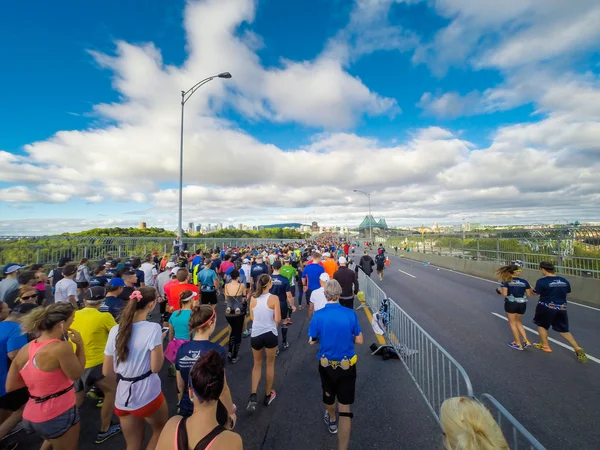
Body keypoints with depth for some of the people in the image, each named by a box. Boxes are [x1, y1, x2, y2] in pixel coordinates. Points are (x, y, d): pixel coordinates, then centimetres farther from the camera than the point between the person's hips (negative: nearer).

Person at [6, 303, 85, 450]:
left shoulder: (24, 350, -5)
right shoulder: (62, 347, -28)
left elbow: (10, 386, 4)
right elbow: (76, 374, -13)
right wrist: (80, 344, -13)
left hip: (32, 416, 7)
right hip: (59, 415, -7)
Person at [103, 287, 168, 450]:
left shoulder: (115, 330, -3)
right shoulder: (153, 328, -20)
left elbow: (107, 372, 4)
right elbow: (155, 367, -17)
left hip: (122, 398, 5)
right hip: (148, 396, -5)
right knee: (161, 430, 26)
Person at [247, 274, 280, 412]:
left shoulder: (253, 298, -4)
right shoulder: (274, 298, -15)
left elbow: (252, 318, 7)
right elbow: (277, 320, -13)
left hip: (255, 334, 3)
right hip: (270, 334, -2)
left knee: (257, 364, 23)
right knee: (270, 364, 19)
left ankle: (253, 396, 12)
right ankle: (268, 396, 34)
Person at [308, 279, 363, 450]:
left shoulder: (318, 315, -18)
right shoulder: (350, 314, -16)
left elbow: (312, 340, -7)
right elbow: (359, 340, -7)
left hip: (326, 364, 2)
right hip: (347, 365, -1)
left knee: (328, 394, 31)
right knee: (345, 407, 10)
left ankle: (331, 421, 58)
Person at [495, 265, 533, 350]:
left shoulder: (506, 281, -9)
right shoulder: (524, 281, 2)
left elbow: (504, 293, -15)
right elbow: (529, 294, 5)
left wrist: (499, 289, 4)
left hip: (511, 304, -4)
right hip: (522, 304, 4)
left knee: (512, 323, 11)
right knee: (517, 322, 24)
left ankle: (518, 344, 18)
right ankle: (525, 340, 18)